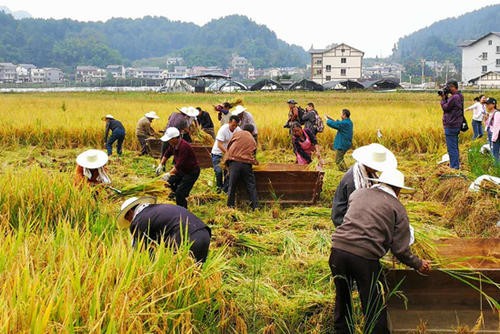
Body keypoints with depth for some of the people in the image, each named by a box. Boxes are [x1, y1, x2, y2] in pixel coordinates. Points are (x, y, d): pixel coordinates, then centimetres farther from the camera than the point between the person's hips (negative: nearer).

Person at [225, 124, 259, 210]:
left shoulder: (237, 134, 11)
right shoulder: (253, 141, 20)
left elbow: (229, 145, 15)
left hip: (234, 162, -1)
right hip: (246, 164, 1)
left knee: (232, 186, 6)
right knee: (251, 186, 7)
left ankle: (230, 206, 7)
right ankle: (255, 207, 4)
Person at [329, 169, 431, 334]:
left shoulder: (357, 194, 15)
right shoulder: (397, 208, 6)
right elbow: (400, 249, 4)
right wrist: (418, 264, 22)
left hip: (339, 248, 4)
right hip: (365, 257, -4)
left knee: (342, 300, 23)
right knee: (374, 309, 11)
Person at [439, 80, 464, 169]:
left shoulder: (454, 97, -20)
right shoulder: (459, 96, 12)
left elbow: (445, 108, -14)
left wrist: (443, 99, -2)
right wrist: (446, 98, 5)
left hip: (451, 126, -10)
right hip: (456, 125, 10)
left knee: (451, 147, -5)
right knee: (455, 146, 18)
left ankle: (454, 166, -1)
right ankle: (456, 164, 27)